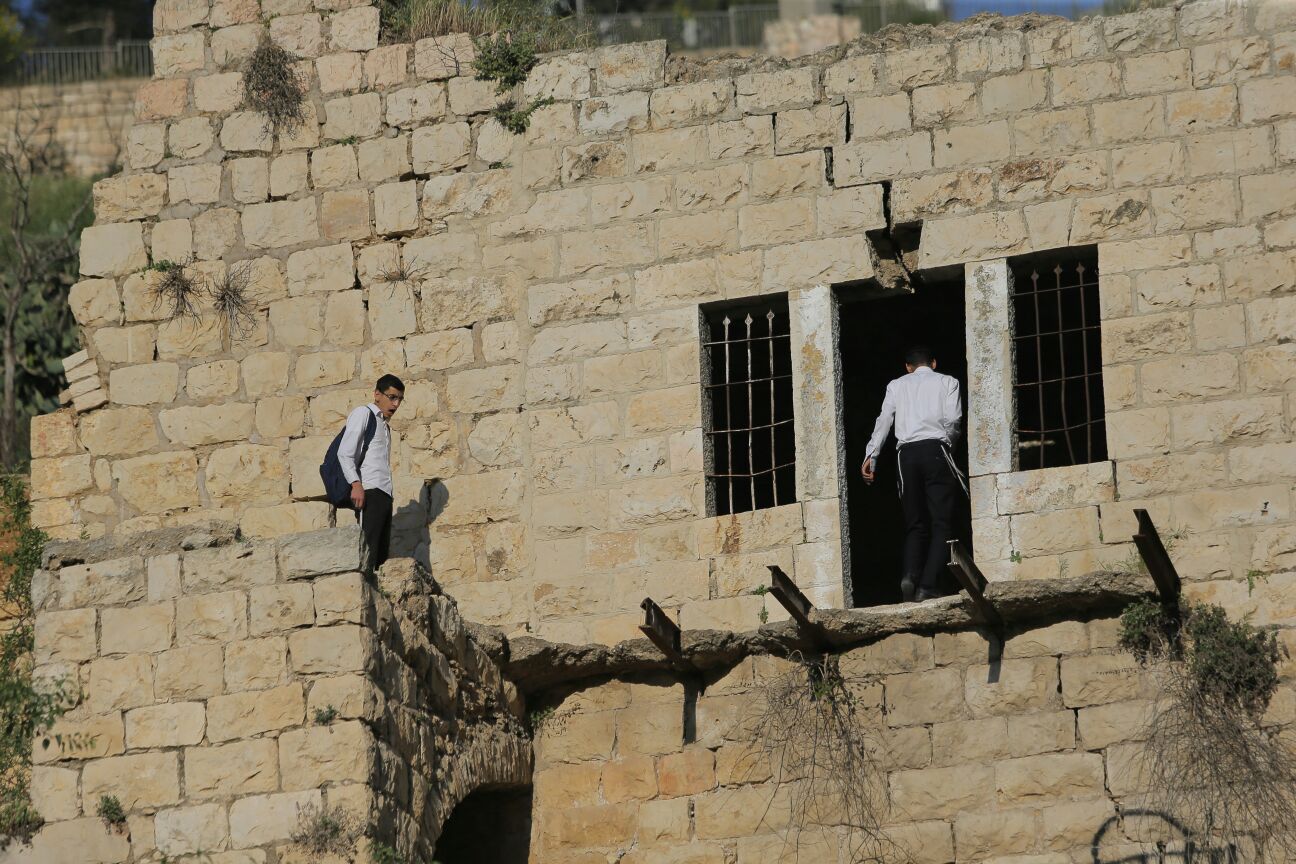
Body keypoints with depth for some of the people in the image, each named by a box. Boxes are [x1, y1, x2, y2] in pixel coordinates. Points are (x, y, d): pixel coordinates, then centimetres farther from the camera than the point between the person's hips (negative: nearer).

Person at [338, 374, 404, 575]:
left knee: (381, 553, 1)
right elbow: (344, 453, -7)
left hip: (384, 494, 9)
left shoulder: (385, 425, 29)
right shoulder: (363, 413, 4)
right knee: (367, 551, -18)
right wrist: (356, 484, -19)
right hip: (369, 491, -9)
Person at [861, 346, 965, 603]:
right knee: (941, 522, -3)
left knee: (915, 524, 8)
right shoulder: (947, 382, 14)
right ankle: (928, 586, -19)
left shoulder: (897, 385, 19)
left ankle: (910, 575, -17)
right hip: (935, 449, -3)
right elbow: (953, 418, 0)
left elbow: (883, 420, 6)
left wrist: (871, 455, 0)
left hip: (906, 453, 3)